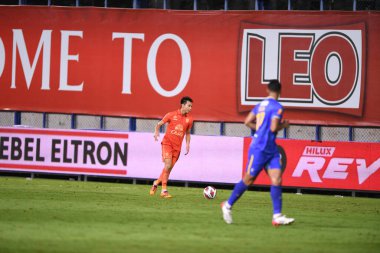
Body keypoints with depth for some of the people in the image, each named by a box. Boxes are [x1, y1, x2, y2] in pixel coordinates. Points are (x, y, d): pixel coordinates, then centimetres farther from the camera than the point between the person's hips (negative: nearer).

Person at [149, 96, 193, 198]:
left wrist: (187, 145, 6)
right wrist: (156, 132, -14)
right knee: (168, 165, -18)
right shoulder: (171, 115, -3)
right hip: (167, 143, -4)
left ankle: (156, 183, 28)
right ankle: (164, 190, -15)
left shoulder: (189, 119, 5)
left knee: (169, 168, 5)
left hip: (177, 147, 4)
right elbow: (159, 124, 5)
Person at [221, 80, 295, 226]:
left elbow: (248, 122, 13)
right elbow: (274, 128, -21)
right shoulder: (277, 107, -13)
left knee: (276, 179, -3)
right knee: (248, 179, 2)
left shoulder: (261, 105, 12)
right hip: (260, 148, -8)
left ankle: (277, 216, -10)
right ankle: (228, 205, 17)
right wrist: (284, 125, -3)